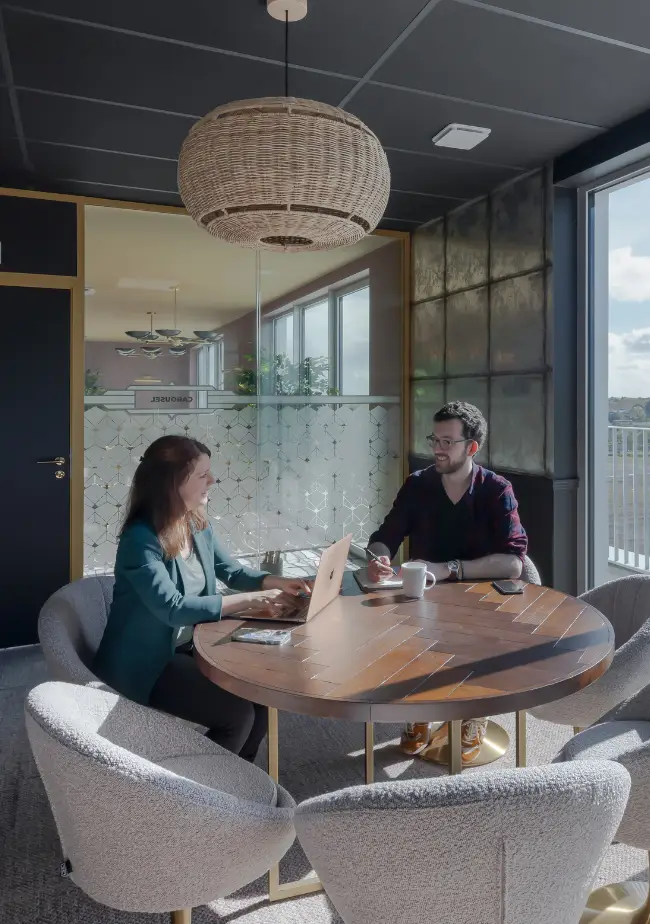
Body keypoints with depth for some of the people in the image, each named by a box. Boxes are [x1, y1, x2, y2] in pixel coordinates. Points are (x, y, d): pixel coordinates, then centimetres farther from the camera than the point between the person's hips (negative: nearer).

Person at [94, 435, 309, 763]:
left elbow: (231, 570, 11)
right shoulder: (140, 539, -24)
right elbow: (173, 608, -31)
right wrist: (249, 601, -30)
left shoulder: (197, 525, 0)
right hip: (145, 664, -7)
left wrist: (276, 583, -7)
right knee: (238, 712, -19)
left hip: (190, 645, 8)